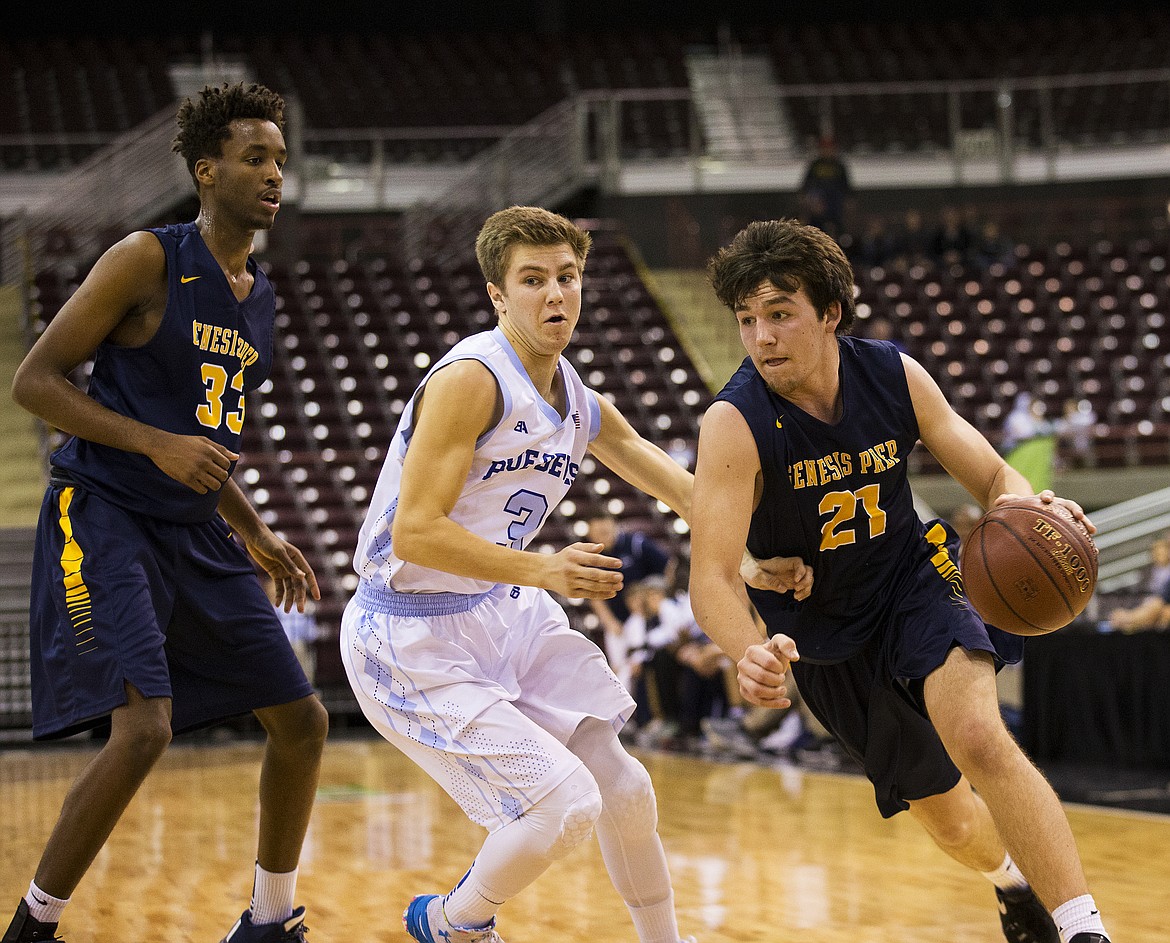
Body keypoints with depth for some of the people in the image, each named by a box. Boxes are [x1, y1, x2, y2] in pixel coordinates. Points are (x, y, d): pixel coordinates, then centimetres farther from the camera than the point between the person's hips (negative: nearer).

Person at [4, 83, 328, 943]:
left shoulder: (260, 298, 13)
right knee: (144, 727, -23)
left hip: (196, 535, 8)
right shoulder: (147, 261, -10)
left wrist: (258, 537, 16)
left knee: (301, 721, 7)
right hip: (102, 519, -8)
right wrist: (156, 444, -21)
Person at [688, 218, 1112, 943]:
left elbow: (994, 477, -4)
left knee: (977, 735, -30)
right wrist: (751, 654, -52)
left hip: (915, 582, 0)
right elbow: (712, 578, -30)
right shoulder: (735, 424, -25)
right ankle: (1012, 880, 46)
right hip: (823, 629, 0)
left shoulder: (896, 377, -15)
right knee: (951, 821, 10)